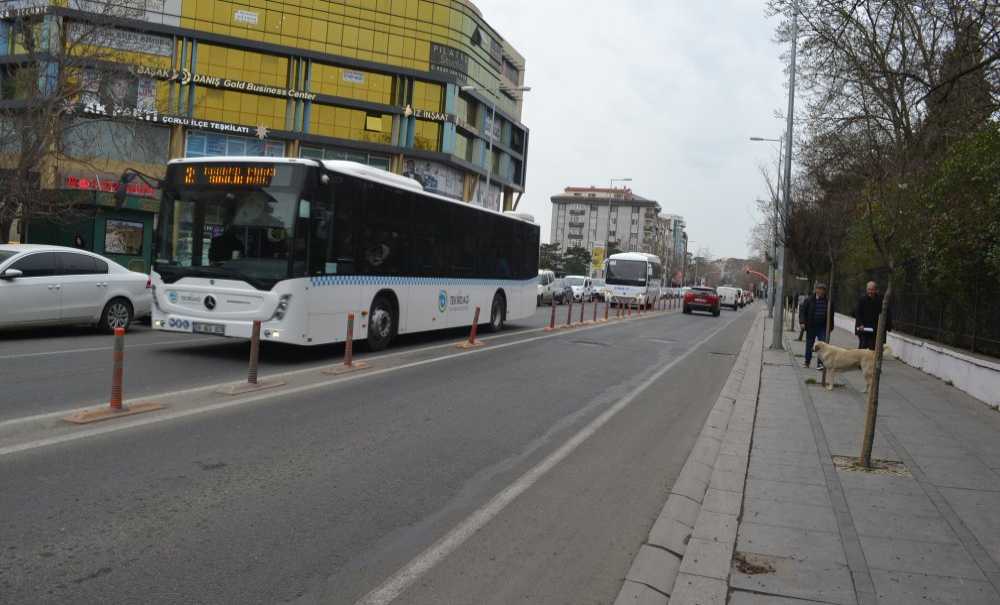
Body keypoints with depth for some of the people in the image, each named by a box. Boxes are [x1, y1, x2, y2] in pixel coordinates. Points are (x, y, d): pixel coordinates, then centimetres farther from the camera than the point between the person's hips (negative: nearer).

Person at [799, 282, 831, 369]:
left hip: (823, 327, 0)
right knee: (809, 345, 12)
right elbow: (802, 310, -1)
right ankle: (807, 362, 26)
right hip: (811, 326, 0)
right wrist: (802, 322, -11)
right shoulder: (809, 300, -3)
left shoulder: (828, 301, 0)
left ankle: (820, 363, -3)